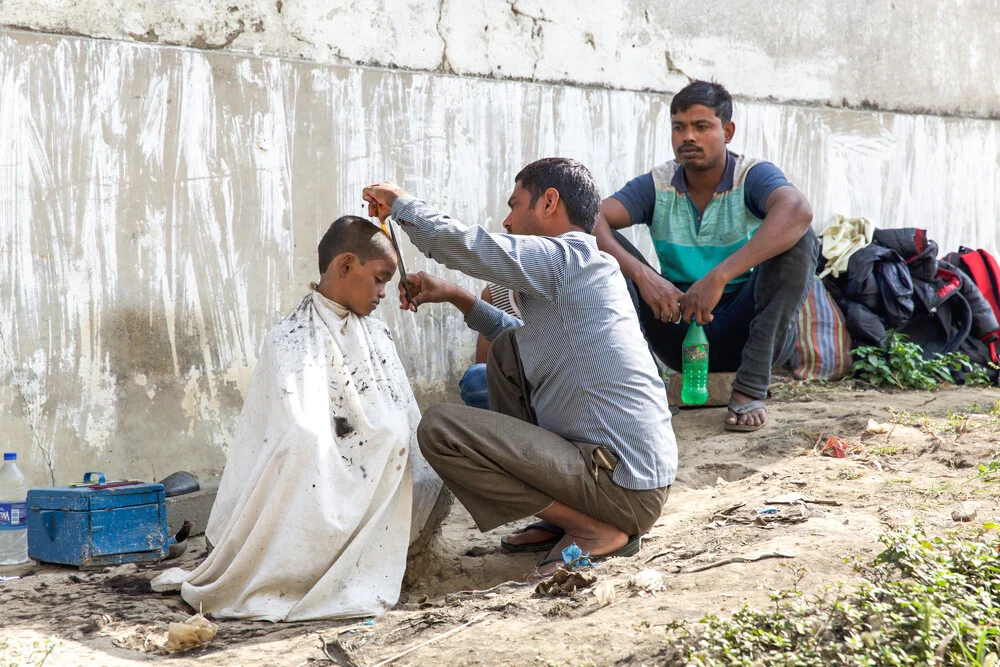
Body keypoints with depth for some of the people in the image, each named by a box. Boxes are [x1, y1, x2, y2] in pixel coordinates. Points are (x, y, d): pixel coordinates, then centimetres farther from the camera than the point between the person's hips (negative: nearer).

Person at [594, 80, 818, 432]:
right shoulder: (656, 186, -1)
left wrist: (719, 276, -42)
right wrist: (641, 274, -34)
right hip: (680, 333, 2)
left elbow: (797, 211, -34)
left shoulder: (753, 177, -10)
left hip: (744, 331, -2)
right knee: (606, 244, -12)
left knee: (798, 239, -26)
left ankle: (751, 389, -25)